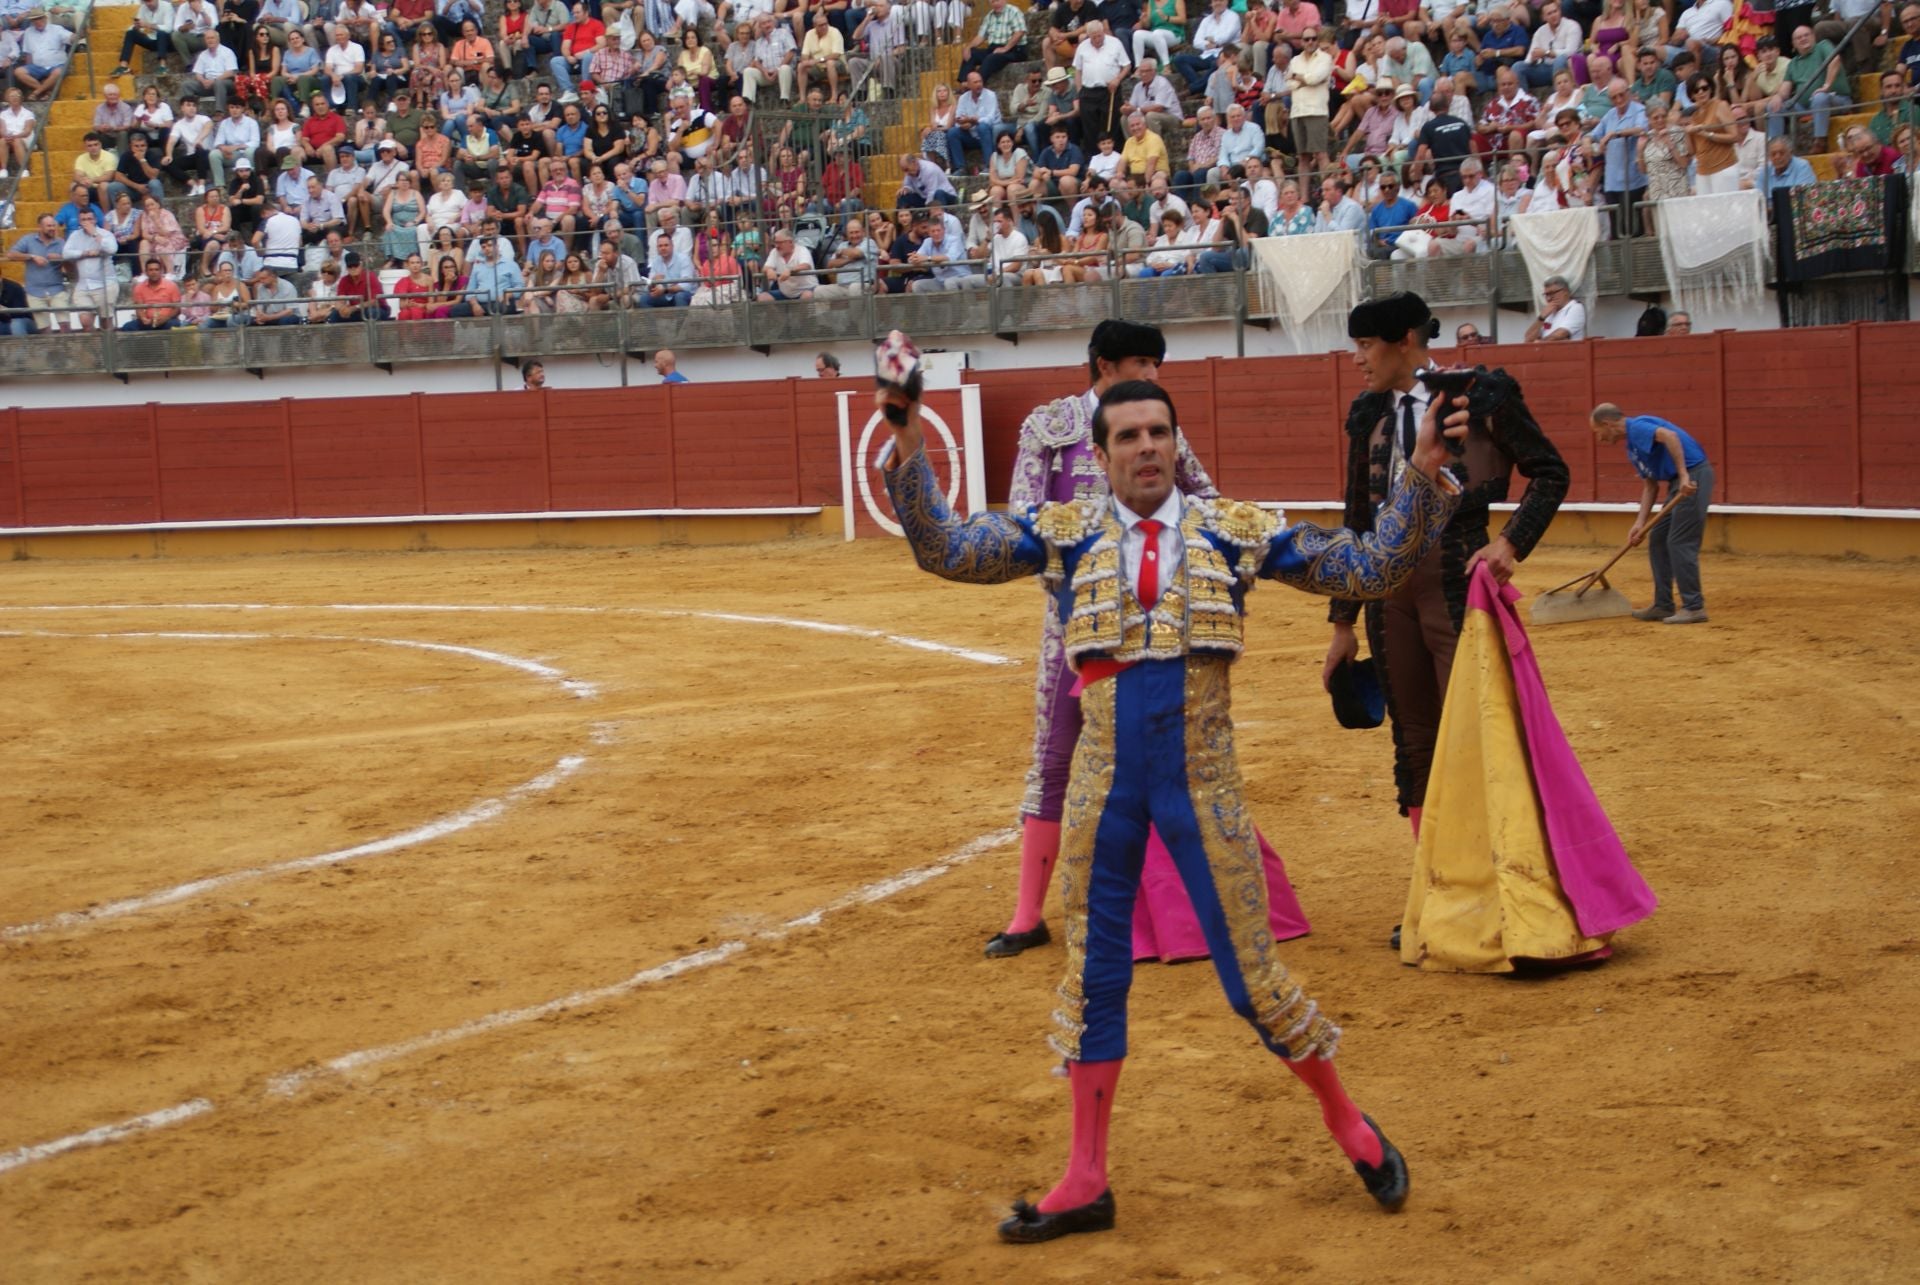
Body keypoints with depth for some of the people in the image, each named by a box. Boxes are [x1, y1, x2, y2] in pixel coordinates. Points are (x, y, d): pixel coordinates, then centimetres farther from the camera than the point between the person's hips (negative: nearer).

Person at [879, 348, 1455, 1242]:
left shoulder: (1236, 532, 1)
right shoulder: (1063, 534, 2)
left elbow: (1368, 568, 1)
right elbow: (944, 549, -6)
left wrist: (1422, 473, -10)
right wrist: (909, 442, -17)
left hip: (1203, 780, -1)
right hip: (1104, 782, 2)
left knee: (1253, 973, 4)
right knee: (1093, 974, 9)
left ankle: (1348, 1125, 27)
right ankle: (1086, 1183, 20)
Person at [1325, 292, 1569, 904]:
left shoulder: (1481, 395, -3)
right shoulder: (1369, 414, 12)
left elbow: (1549, 472, 3)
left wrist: (1511, 543, -12)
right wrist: (1344, 622, 15)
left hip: (1459, 575, -6)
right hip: (1388, 585, 6)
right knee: (1413, 739, 9)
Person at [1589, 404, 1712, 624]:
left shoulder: (1637, 427, -12)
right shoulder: (1632, 448, 19)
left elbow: (1670, 436, -29)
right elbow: (1650, 486, 19)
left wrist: (1684, 475, -32)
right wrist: (1641, 522, 9)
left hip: (1693, 476, -10)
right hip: (1679, 481, 10)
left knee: (1680, 543, -9)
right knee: (1658, 541, 13)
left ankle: (1694, 607, -5)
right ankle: (1663, 606, 18)